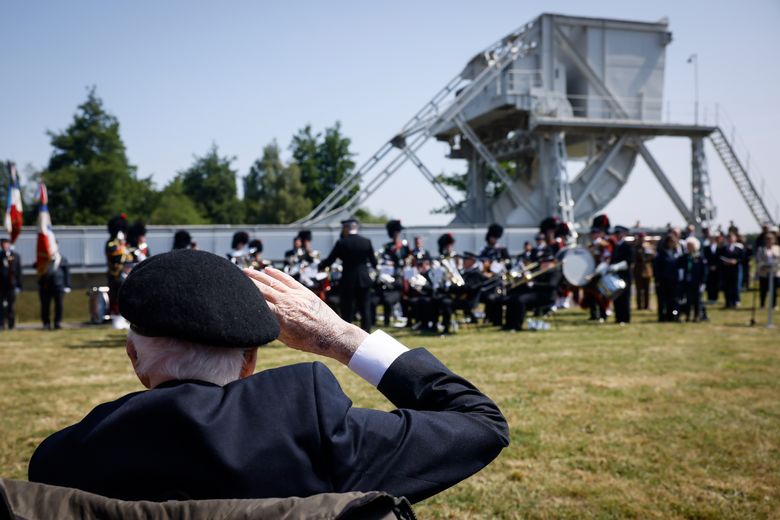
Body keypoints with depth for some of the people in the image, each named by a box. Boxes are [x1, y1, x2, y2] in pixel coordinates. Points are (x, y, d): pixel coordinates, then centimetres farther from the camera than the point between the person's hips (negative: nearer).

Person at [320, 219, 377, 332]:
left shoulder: (341, 243, -8)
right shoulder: (366, 242, 0)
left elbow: (330, 260, -4)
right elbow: (373, 261, 5)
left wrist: (320, 266, 14)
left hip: (348, 281, -2)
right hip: (364, 280, 3)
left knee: (347, 311, 4)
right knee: (365, 309, 9)